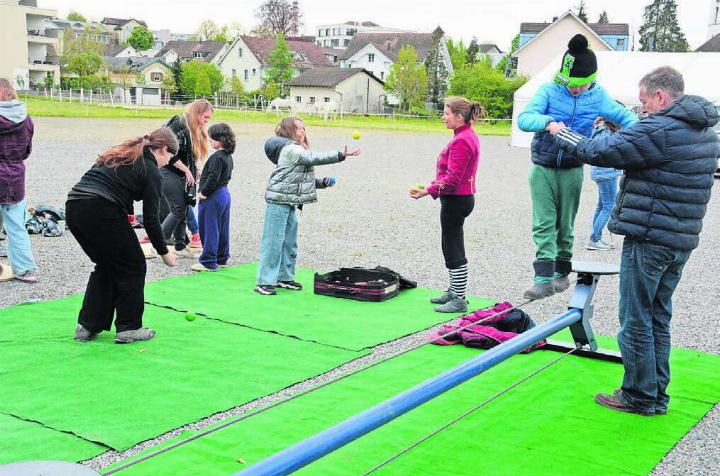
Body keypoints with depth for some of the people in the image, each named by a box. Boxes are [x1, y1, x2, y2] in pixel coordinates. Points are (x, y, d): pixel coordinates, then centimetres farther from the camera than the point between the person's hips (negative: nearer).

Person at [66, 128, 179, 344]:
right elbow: (150, 219, 1)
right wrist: (164, 252, 11)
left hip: (73, 207, 8)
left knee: (106, 264, 23)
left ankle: (87, 325, 24)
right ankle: (128, 328, 15)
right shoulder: (151, 171, 3)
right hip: (101, 212, -8)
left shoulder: (120, 153, 25)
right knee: (133, 266, 11)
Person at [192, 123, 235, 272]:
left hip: (212, 197, -10)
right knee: (222, 229, 15)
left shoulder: (217, 157, -20)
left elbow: (213, 178, -25)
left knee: (209, 229, -3)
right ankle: (222, 258, 24)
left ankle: (208, 262, 2)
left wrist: (203, 192, -14)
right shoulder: (228, 156, 9)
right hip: (224, 193, 10)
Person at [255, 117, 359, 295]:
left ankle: (284, 277, 23)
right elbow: (314, 158, -23)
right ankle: (264, 282, -5)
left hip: (289, 202, 10)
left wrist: (322, 182, 9)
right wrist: (341, 155, -27)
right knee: (273, 241, -8)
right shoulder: (290, 149, -12)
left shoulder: (297, 151, 20)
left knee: (289, 241, 14)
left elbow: (300, 178, 22)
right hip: (279, 200, -10)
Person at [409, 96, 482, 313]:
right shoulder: (468, 135, 14)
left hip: (456, 200, -11)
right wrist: (431, 187, 15)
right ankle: (454, 292, 30)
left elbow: (452, 178, -25)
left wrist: (428, 191, -25)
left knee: (453, 249, -4)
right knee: (452, 247, 19)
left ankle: (459, 300, 3)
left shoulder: (461, 141, -19)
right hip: (462, 197, 11)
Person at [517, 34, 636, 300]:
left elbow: (625, 117, 8)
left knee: (565, 225, 12)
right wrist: (548, 122, -40)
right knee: (543, 224, -7)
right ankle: (544, 278, -10)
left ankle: (562, 273, 25)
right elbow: (523, 119, -21)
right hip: (543, 169, -2)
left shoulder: (597, 96, -2)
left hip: (571, 170, 2)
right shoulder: (549, 91, -9)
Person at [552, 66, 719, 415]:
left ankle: (639, 397, 10)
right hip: (683, 240, 9)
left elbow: (599, 152, -14)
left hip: (648, 239, -9)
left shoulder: (660, 129, -18)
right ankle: (657, 396, 24)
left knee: (636, 320, 2)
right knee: (659, 318, 17)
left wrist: (561, 133, 2)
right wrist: (615, 131, 10)